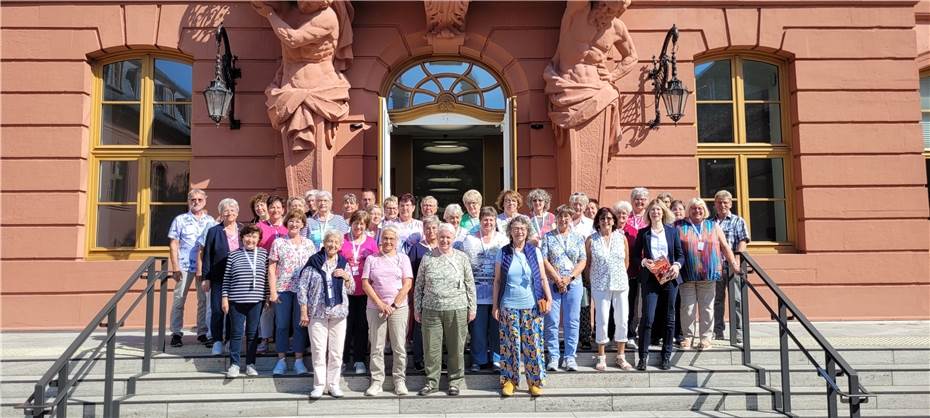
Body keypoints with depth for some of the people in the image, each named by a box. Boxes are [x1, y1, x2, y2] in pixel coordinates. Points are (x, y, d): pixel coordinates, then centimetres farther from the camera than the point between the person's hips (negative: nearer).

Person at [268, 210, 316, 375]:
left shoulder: (309, 244, 8)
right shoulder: (278, 243, 4)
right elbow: (271, 268, 2)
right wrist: (272, 291, -6)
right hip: (282, 289, -1)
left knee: (300, 325, 4)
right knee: (282, 325, 4)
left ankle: (299, 360, 13)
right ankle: (281, 360, 14)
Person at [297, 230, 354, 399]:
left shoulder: (344, 264, 10)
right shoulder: (313, 262, -2)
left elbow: (351, 290, 15)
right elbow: (302, 287, -2)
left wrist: (346, 277, -4)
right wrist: (304, 311, -6)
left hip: (339, 313, 3)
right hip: (317, 313, -3)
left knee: (336, 351, 5)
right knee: (318, 350, -1)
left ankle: (333, 384, 16)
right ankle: (319, 385, 11)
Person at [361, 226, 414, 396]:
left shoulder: (403, 258, 7)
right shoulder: (371, 259, 9)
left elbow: (408, 284, -1)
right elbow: (365, 283, 2)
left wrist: (394, 305, -9)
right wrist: (380, 303, -8)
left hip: (399, 308, -1)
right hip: (375, 308, 1)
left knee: (399, 347, 1)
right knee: (376, 347, 3)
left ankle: (400, 381, 11)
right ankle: (376, 381, 12)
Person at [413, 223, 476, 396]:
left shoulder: (462, 258, 3)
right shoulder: (427, 258, 5)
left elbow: (470, 284, 5)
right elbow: (418, 286, 8)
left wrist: (472, 307, 2)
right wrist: (417, 309, 6)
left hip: (457, 310, -1)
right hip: (431, 310, 1)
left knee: (456, 348, 7)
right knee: (431, 348, 6)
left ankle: (455, 381, 23)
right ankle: (432, 381, 21)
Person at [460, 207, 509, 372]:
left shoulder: (503, 239, 8)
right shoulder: (470, 240, 9)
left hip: (498, 290, 0)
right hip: (478, 290, 0)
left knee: (496, 325, 3)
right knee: (478, 326, 2)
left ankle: (497, 358, 15)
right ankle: (479, 360, 13)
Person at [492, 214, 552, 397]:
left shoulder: (535, 251, 5)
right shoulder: (503, 253, 3)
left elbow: (543, 279, 7)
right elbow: (497, 281, 5)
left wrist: (549, 299, -2)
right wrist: (495, 305, 2)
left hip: (532, 306, 0)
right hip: (509, 306, 0)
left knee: (533, 343, 2)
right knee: (510, 343, 3)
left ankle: (535, 381, 14)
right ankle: (509, 380, 16)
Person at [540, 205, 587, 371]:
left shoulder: (578, 238, 9)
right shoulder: (547, 237, 4)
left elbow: (583, 261, 3)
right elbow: (544, 260, -4)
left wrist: (569, 278, -10)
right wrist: (557, 279, -11)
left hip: (574, 284, 2)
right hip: (552, 283, -1)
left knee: (572, 321, 3)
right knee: (552, 321, 0)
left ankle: (570, 357, 11)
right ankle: (553, 357, 9)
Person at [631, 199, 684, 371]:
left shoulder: (672, 231, 8)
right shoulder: (643, 233, 6)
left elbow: (680, 254, 9)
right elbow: (634, 255, 7)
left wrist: (677, 265, -10)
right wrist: (643, 262, -12)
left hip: (670, 278, 2)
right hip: (650, 278, -1)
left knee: (669, 318, 6)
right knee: (648, 317, -9)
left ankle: (666, 356, 16)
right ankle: (643, 356, -1)